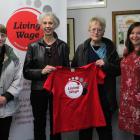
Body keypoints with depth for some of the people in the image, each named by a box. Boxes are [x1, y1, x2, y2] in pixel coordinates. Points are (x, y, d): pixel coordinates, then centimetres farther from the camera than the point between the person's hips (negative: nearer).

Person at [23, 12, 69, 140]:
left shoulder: (63, 46, 3)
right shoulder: (33, 46, 1)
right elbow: (26, 72, -1)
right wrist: (41, 71, -16)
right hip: (38, 91, 0)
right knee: (39, 124, 9)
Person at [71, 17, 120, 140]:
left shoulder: (110, 47, 4)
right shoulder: (81, 48, 6)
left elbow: (119, 70, 3)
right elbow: (73, 69, 12)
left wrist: (106, 65, -14)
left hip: (105, 96, -1)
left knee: (105, 128, 8)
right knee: (85, 128, 9)